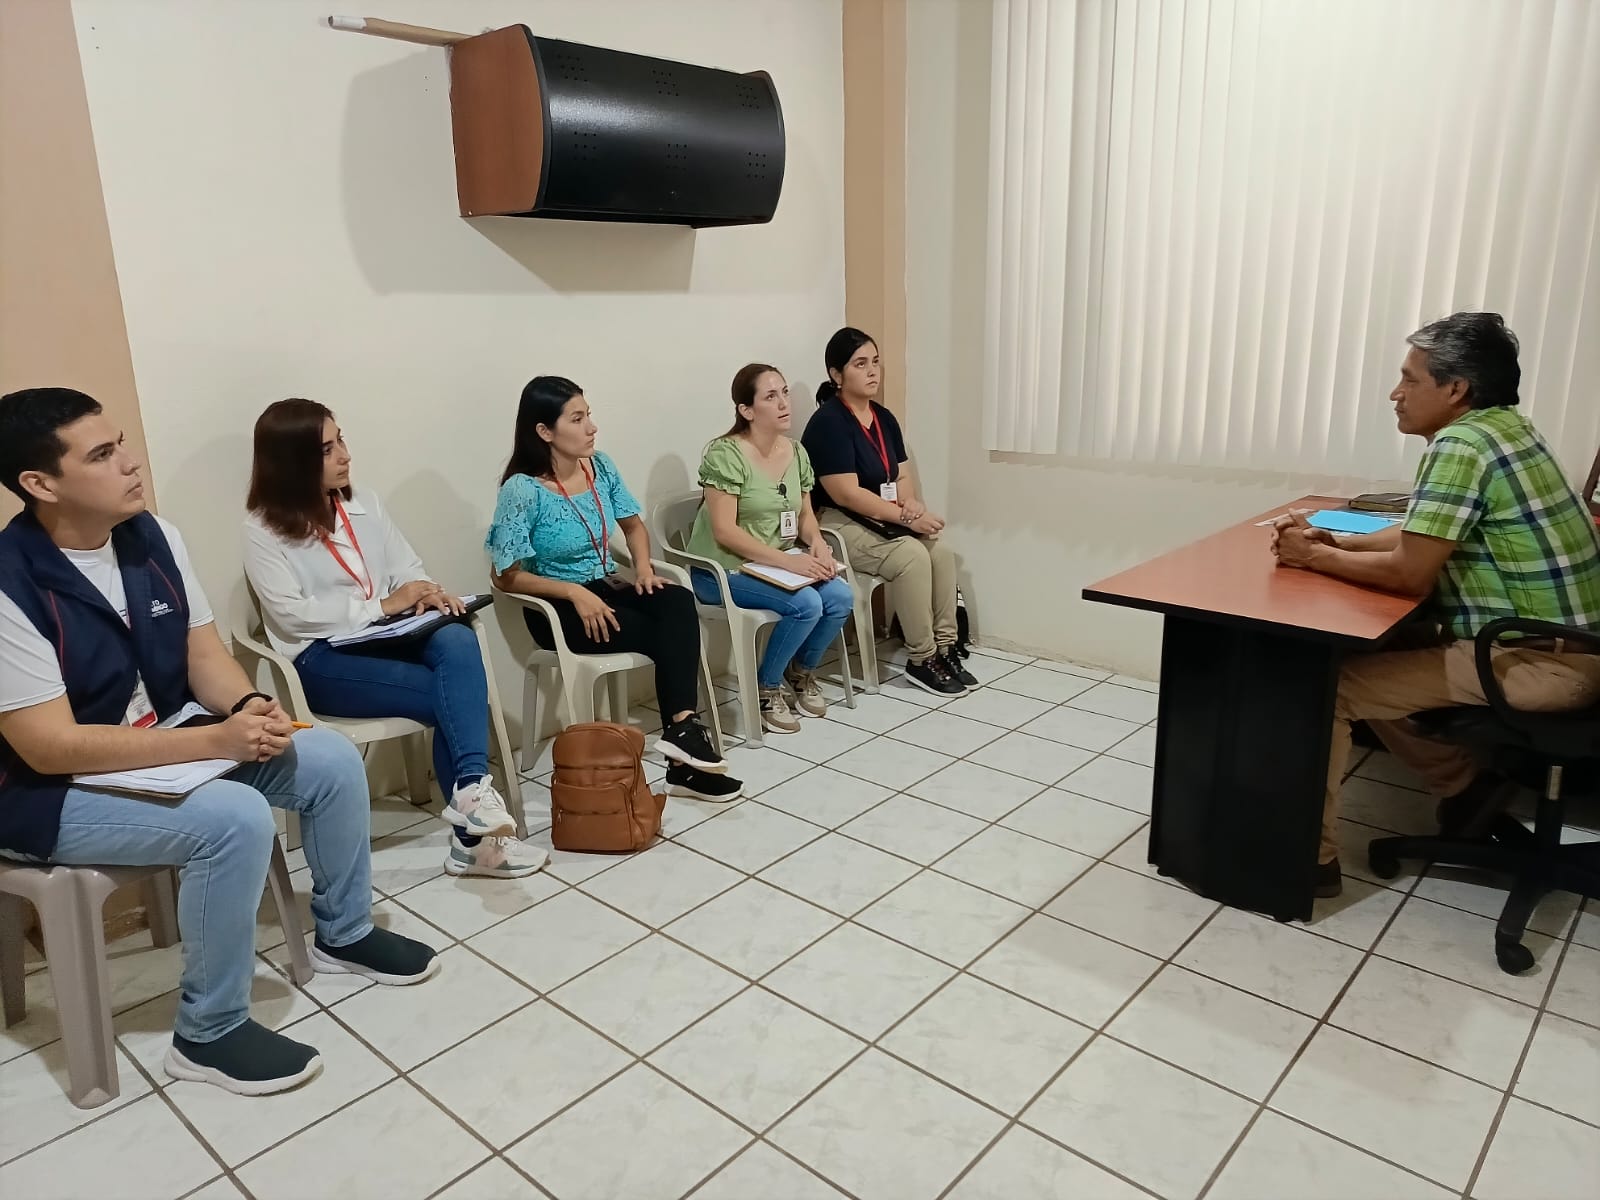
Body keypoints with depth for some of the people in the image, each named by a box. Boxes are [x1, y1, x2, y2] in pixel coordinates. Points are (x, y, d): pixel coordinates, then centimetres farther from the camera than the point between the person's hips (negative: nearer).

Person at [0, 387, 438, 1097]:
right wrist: (217, 740, -31)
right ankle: (209, 1034, -9)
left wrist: (247, 709, -20)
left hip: (163, 748, 8)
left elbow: (204, 654, 2)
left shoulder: (152, 537, -4)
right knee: (235, 818, -31)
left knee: (331, 759, -3)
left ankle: (344, 933, 20)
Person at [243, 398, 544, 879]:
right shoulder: (264, 529, -4)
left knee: (457, 642, -31)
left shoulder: (362, 502, 13)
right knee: (453, 695, -25)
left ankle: (471, 787, -35)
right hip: (321, 658, -5)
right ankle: (474, 836, -19)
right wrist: (382, 605, -17)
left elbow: (407, 567, 12)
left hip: (386, 634, 5)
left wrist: (427, 594, -12)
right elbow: (292, 615, -13)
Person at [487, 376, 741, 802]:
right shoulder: (522, 490, -16)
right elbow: (507, 576, -14)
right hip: (557, 608, -5)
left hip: (606, 588, 6)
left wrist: (643, 566, -5)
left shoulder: (600, 467, 1)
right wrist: (575, 593, -25)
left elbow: (633, 524, 15)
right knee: (668, 634, -23)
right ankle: (683, 734, -15)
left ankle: (681, 729, -31)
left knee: (679, 604, -25)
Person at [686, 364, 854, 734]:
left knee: (841, 598, -15)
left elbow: (804, 513, 13)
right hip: (722, 570, -7)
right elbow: (724, 531, -21)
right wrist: (787, 561, -27)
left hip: (777, 564, 7)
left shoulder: (796, 451, 6)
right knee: (806, 604, -26)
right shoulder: (725, 454, -16)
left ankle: (802, 670, 13)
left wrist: (817, 543, -11)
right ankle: (766, 688, -2)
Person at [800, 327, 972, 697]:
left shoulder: (884, 418, 10)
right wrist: (907, 517, -21)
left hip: (881, 521, 8)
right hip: (837, 524, -8)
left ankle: (945, 648, -6)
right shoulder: (828, 422, -16)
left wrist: (911, 504, -13)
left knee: (941, 551, -15)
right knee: (912, 557, -27)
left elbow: (902, 476, 11)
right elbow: (846, 494, -22)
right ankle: (922, 660, -15)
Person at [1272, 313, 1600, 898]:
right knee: (1375, 660, 19)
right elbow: (1423, 536, 17)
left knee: (1326, 684, -13)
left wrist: (1314, 557, -8)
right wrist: (1332, 541, 4)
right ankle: (1467, 785, 24)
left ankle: (1310, 856, -4)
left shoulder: (1461, 445, -20)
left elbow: (1410, 573, -21)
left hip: (1540, 661, -10)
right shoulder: (1502, 427, 10)